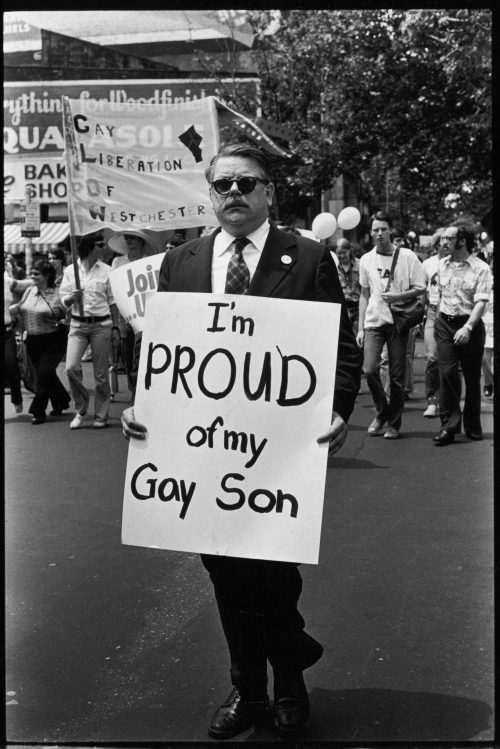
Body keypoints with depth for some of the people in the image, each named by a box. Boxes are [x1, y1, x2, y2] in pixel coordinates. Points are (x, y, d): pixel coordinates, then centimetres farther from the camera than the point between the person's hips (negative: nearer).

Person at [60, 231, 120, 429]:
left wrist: (115, 328, 2)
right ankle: (81, 409, 9)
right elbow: (64, 301, 6)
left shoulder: (106, 271, 3)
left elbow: (113, 301, 7)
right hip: (78, 324, 1)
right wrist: (72, 298, -16)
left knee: (101, 373, 2)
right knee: (71, 367, -12)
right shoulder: (70, 270, 4)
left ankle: (101, 415, 15)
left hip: (101, 325, 0)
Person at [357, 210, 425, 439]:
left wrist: (397, 296, -16)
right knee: (370, 369, -11)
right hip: (374, 322, 2)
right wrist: (360, 328, 11)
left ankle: (394, 423, 14)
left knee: (397, 375, 1)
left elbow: (420, 288, 1)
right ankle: (382, 412, 13)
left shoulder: (407, 256, -1)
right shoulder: (366, 260, 8)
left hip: (398, 322, -2)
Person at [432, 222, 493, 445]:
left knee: (472, 377, 7)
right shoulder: (442, 265, 8)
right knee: (447, 373, -9)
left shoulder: (481, 268, -8)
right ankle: (449, 425, -7)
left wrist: (467, 327, -28)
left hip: (470, 325, -3)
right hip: (445, 324, 3)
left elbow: (481, 302, -16)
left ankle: (472, 425, 22)